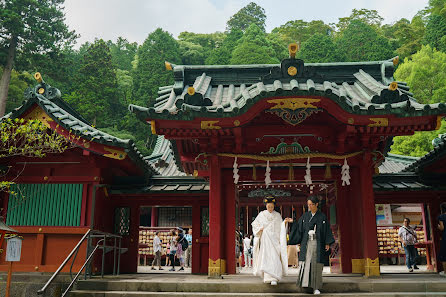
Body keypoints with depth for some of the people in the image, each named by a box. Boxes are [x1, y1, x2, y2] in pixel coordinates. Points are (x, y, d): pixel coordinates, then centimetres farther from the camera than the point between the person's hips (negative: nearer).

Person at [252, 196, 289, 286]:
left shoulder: (277, 215, 9)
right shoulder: (262, 214, 7)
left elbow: (281, 228, 8)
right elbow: (254, 224, 13)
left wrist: (285, 222, -9)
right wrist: (260, 229, -4)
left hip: (274, 239, 0)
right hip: (265, 239, 0)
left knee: (274, 258, -12)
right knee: (265, 257, -2)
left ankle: (273, 278, -12)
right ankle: (267, 278, 8)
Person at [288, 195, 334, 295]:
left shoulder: (322, 217, 3)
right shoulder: (305, 216, 8)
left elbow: (327, 231, 2)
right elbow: (299, 228, 7)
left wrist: (327, 243, -5)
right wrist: (292, 222, -9)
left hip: (317, 243, -1)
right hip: (306, 243, 1)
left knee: (316, 265, -1)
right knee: (305, 262, -10)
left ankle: (315, 287, 4)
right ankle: (304, 282, -7)